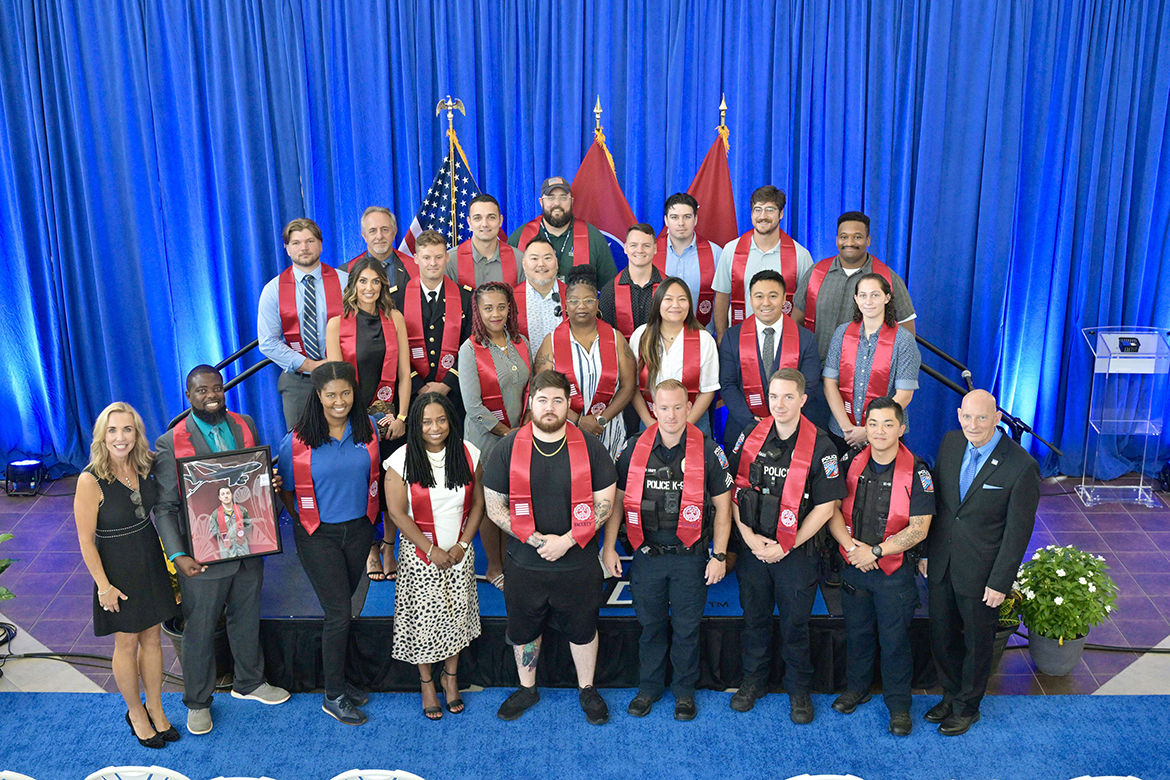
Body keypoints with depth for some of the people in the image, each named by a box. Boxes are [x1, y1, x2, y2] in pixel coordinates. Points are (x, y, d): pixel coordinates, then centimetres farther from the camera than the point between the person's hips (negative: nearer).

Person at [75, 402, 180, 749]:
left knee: (152, 638, 15)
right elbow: (86, 540, -14)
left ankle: (155, 708, 32)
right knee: (127, 643, 12)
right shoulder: (91, 480, -20)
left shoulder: (146, 466, -4)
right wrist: (104, 586, -13)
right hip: (118, 570, -5)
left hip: (152, 562, 5)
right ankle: (135, 712, 32)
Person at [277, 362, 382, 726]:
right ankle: (333, 696, 15)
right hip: (318, 535, -3)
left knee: (341, 606, 16)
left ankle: (337, 678, 34)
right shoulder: (297, 441, -14)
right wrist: (305, 523, 2)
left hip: (359, 529, 3)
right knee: (339, 613, -2)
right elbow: (286, 490, -1)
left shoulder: (368, 429, -4)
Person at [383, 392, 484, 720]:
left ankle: (451, 676, 30)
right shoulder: (402, 460, -13)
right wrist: (432, 550, -12)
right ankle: (426, 682, 25)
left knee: (457, 614, 9)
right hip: (421, 553, -2)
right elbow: (397, 512, -11)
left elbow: (478, 503, 1)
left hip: (459, 552, 2)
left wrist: (462, 545, -6)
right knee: (424, 617, 4)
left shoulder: (468, 454, -5)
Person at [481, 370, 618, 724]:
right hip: (524, 564, 1)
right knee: (523, 629, 17)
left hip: (578, 562, -1)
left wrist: (566, 541, -15)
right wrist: (536, 539, -14)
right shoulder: (508, 448, -6)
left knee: (583, 629, 15)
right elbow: (494, 508, -4)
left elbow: (604, 505, -6)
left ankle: (587, 689, 39)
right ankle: (527, 689, 41)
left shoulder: (590, 448, -7)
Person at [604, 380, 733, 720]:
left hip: (690, 557, -1)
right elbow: (616, 500, 6)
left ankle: (684, 691, 30)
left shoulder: (708, 450, -7)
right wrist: (609, 547, 3)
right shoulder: (634, 448, -2)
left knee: (687, 628, 11)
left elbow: (722, 506, -1)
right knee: (650, 624, 15)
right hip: (646, 555, 2)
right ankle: (649, 687, 34)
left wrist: (719, 555, -4)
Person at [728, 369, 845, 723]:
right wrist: (748, 536, -9)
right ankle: (753, 680, 36)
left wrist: (785, 547, -13)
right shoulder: (750, 436, -2)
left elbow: (824, 508, -10)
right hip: (752, 547, 3)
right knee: (754, 616, 16)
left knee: (795, 623, 10)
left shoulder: (820, 447, -11)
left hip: (796, 552, -2)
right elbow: (734, 489, 3)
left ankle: (799, 690, 31)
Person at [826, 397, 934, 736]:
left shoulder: (916, 472, -12)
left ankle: (898, 704, 27)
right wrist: (850, 546, -15)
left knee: (895, 638, 8)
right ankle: (856, 688, 39)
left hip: (895, 571, -3)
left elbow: (919, 528, -14)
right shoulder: (851, 462, -3)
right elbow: (831, 508, -2)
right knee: (857, 631, 18)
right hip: (853, 566, 3)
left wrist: (875, 551, -18)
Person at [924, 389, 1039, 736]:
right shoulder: (951, 442, -4)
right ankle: (950, 695, 43)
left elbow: (1018, 532, -14)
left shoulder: (1022, 466, -20)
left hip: (980, 576, -5)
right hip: (941, 565, 5)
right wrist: (925, 551, 7)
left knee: (977, 644, 16)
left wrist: (1000, 583, -13)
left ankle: (967, 707, 38)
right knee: (942, 638, 20)